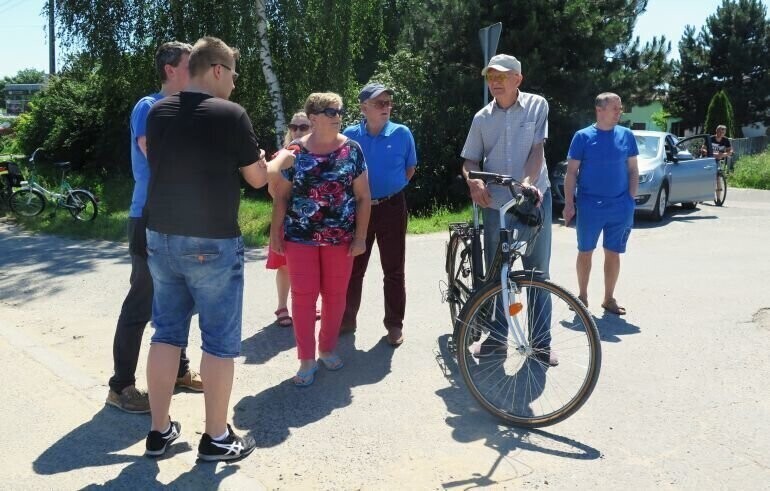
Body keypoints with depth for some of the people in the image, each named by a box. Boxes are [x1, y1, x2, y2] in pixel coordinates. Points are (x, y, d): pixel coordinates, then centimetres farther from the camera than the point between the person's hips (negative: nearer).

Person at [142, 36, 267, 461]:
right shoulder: (230, 115, -11)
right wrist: (261, 159, 19)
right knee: (219, 342, 5)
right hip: (212, 242, -6)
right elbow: (258, 179, -3)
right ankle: (216, 438, 15)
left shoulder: (158, 112, 7)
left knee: (166, 333, 15)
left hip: (161, 237, 6)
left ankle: (159, 431, 24)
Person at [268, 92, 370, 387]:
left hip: (340, 238, 1)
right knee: (303, 296, 0)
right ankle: (306, 359, 11)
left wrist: (360, 237, -3)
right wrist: (275, 234, 0)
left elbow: (363, 197, 1)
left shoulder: (352, 150, 0)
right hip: (300, 237, -1)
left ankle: (328, 349, 28)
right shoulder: (294, 152, -1)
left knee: (335, 295, 9)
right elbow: (281, 197, 4)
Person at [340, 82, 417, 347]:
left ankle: (394, 324, 18)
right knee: (353, 268, 11)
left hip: (392, 208, -1)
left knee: (393, 270, 6)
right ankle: (347, 319, 26)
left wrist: (392, 187, 6)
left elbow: (410, 168, 9)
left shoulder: (402, 133, -4)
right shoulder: (350, 135, -2)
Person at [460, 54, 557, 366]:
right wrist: (473, 182, -13)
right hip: (495, 204, 3)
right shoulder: (482, 118, 6)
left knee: (538, 273, 3)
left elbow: (537, 149, -7)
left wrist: (528, 181, -25)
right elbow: (470, 160, 9)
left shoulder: (536, 106, 0)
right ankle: (497, 337, 23)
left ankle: (541, 342, 14)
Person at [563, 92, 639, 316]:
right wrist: (569, 203, -8)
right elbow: (571, 172, -2)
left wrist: (631, 200, 2)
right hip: (589, 206, -2)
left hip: (620, 207, 2)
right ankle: (582, 296, 22)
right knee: (585, 252, 7)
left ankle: (609, 298, 20)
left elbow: (633, 170, 10)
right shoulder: (583, 136, -2)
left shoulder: (626, 135, 6)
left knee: (613, 254, 8)